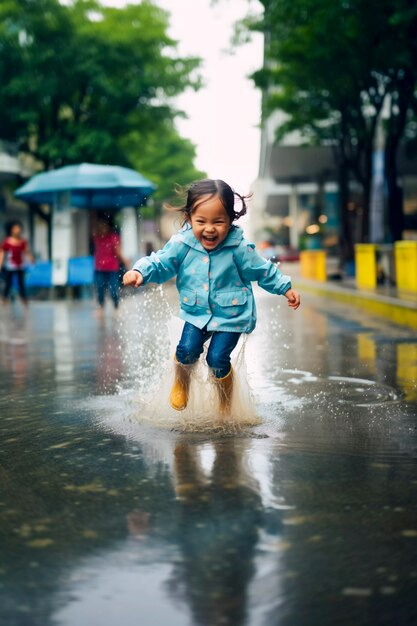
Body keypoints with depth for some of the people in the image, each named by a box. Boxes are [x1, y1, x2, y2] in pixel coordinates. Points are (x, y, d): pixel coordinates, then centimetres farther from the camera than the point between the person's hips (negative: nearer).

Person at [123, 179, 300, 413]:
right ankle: (181, 384, 21)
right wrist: (140, 271, -23)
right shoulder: (181, 244, -13)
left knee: (217, 358, -12)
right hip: (197, 313, 3)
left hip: (231, 314, -2)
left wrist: (286, 289, 1)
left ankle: (226, 405, 17)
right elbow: (160, 264, -4)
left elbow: (263, 271, -2)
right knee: (187, 350, -15)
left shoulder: (240, 247, -16)